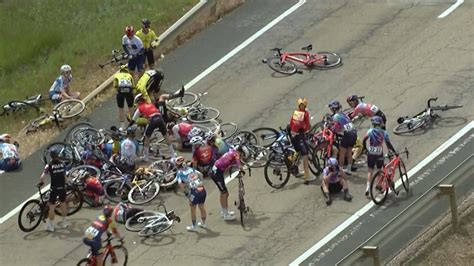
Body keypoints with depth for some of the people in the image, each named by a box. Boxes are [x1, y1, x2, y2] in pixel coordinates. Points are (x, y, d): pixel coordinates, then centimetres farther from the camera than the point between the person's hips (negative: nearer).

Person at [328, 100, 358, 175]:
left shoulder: (336, 116, -4)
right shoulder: (343, 114, 21)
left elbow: (335, 128, -13)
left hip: (347, 134, -8)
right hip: (354, 133, 8)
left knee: (342, 153, 3)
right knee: (349, 152, 20)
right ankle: (349, 169, 26)